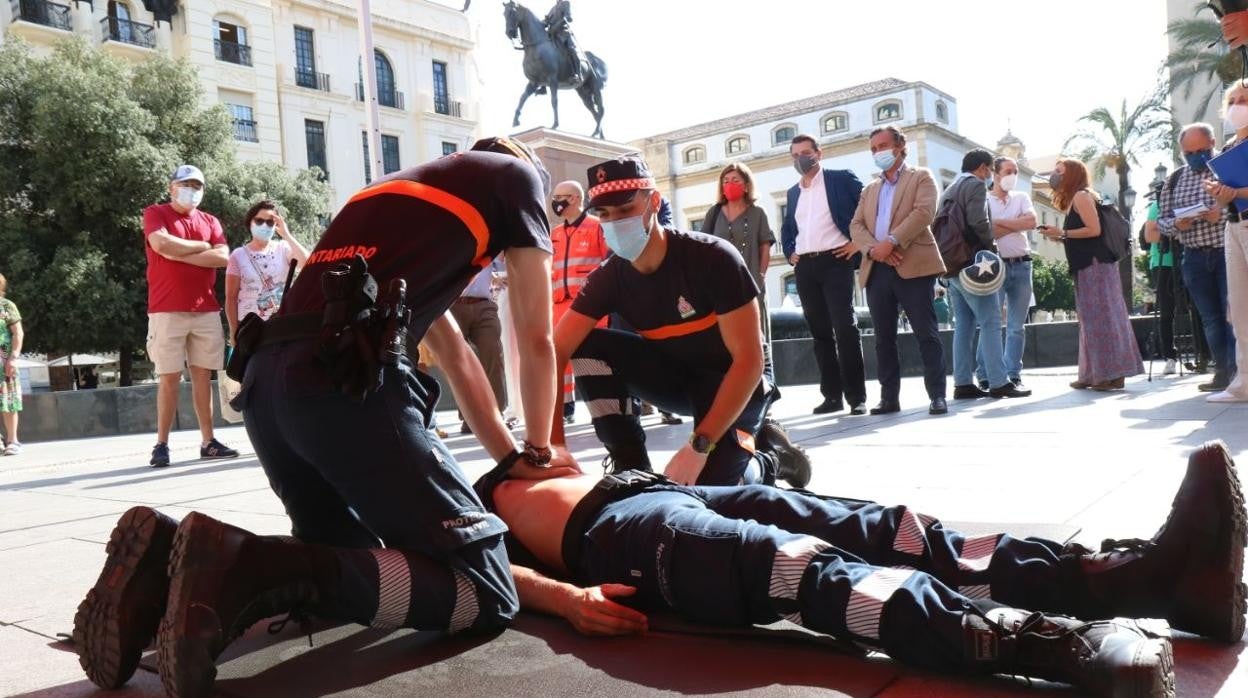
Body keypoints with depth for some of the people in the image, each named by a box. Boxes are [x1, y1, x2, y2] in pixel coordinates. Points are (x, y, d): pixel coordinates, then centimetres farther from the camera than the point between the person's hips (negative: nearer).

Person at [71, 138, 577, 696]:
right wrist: (537, 452, 31)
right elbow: (537, 342, 18)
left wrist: (510, 459, 37)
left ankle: (170, 557, 3)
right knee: (484, 591, -5)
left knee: (353, 560, 24)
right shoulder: (514, 174, 16)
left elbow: (453, 352, 36)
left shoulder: (406, 193, 35)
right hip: (347, 377, -8)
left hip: (266, 381, 8)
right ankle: (246, 570, -20)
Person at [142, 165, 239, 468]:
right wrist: (202, 246, -3)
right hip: (167, 311, -4)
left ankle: (208, 442, 9)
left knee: (203, 375, 6)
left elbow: (223, 258, -1)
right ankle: (161, 444, 3)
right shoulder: (155, 213, 5)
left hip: (206, 311, 4)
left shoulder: (211, 221, 16)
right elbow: (162, 245, -16)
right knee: (169, 378, -4)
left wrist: (180, 255, -7)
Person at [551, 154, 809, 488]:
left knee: (710, 486, -27)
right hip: (673, 372, 5)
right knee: (588, 348, -18)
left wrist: (699, 445, -32)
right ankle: (631, 466, -10)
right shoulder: (608, 278, -13)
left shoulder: (713, 258, -26)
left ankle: (772, 454, 6)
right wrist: (553, 443, -33)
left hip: (733, 382, -4)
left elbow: (749, 361, -26)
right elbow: (556, 352, -20)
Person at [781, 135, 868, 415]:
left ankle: (857, 396, -6)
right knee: (820, 331, 5)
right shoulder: (793, 192, 19)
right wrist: (789, 253, 14)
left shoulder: (841, 179, 2)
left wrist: (859, 242, -7)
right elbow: (787, 228, 30)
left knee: (845, 328, -11)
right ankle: (832, 395, 10)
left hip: (835, 260, -5)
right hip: (804, 267, 5)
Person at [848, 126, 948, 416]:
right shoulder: (870, 189, 25)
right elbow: (856, 226, 12)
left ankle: (937, 395, 0)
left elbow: (924, 213, -8)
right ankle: (889, 396, 11)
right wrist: (873, 248, -8)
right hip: (877, 270, 5)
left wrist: (891, 242, -17)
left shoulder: (921, 177, 10)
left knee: (926, 334, -5)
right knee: (884, 337, 5)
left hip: (913, 266, -5)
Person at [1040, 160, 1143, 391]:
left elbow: (1094, 229, -17)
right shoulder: (1074, 199, 21)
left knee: (1101, 316, -10)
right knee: (1093, 318, 8)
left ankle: (1113, 374, -9)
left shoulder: (1081, 196, -7)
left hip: (1095, 263, -10)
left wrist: (1062, 233, -13)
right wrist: (1059, 237, 7)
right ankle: (1095, 374, 9)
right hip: (1087, 265, 10)